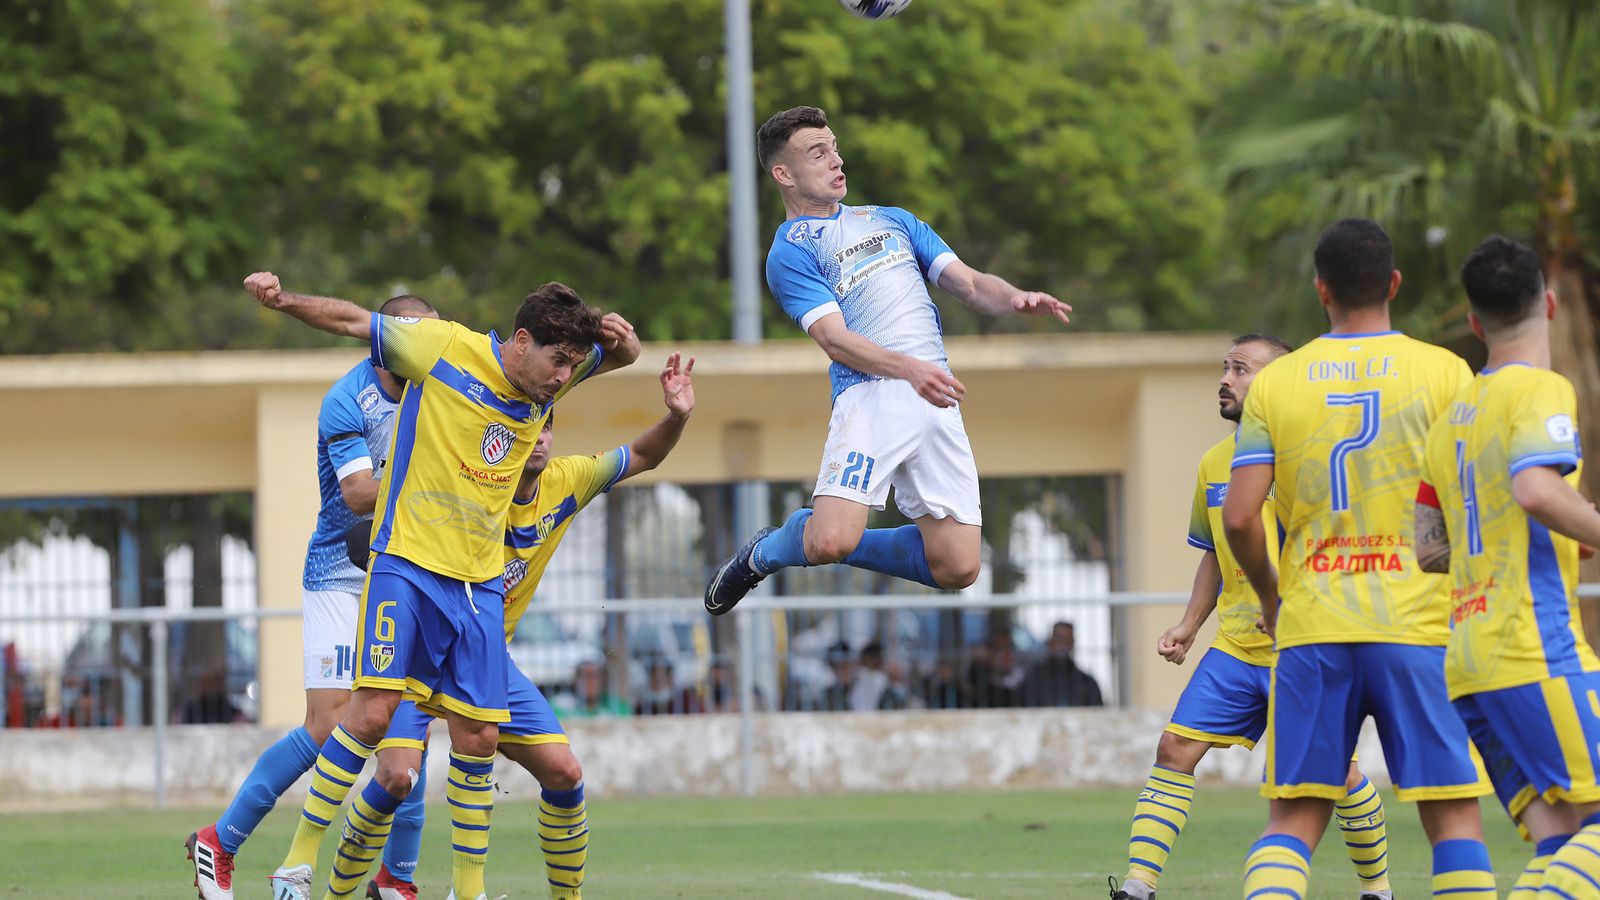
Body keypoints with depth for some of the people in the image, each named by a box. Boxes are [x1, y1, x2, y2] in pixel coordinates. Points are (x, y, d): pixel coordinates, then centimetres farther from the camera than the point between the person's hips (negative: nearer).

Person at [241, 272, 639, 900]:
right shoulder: (446, 348, -9)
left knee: (478, 737, 2)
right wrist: (282, 300, -17)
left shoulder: (549, 382, 6)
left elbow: (615, 355, 22)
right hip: (407, 565, -5)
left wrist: (622, 341, -2)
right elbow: (351, 320, -3)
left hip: (481, 583, 5)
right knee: (373, 712, -16)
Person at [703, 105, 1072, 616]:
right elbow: (834, 339, -11)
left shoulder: (893, 221, 24)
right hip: (871, 394, -6)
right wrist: (910, 369, -27)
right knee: (831, 541, -25)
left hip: (937, 401, 6)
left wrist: (1014, 300, -5)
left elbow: (970, 285, 18)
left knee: (957, 569, -4)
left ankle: (847, 546, 21)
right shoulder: (790, 253, 3)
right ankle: (763, 556, 10)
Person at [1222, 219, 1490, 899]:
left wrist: (1268, 594, 17)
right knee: (1454, 817, 2)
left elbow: (1239, 516, -1)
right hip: (1417, 625, -2)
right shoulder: (1444, 372, -1)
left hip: (1311, 629, 2)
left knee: (1293, 822, 5)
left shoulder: (1274, 384, 5)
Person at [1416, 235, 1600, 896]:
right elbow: (1536, 490, -23)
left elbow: (1425, 550, 20)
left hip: (1468, 664, 8)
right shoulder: (1542, 392, -4)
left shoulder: (1453, 415, 20)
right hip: (1538, 649, -8)